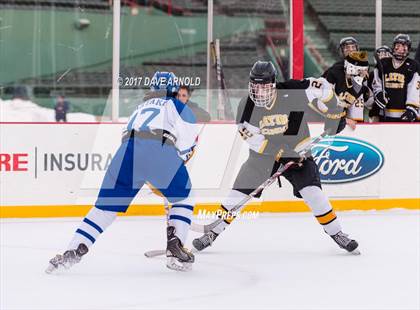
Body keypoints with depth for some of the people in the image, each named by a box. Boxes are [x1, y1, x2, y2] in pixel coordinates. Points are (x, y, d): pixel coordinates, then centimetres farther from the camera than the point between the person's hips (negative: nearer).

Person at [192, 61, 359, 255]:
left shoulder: (291, 93, -22)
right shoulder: (246, 107, -16)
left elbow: (321, 87, -10)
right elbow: (252, 139, -17)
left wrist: (335, 115, -6)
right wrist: (280, 152, -25)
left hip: (297, 152, -2)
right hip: (262, 156, 2)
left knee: (312, 193, -17)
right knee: (238, 194, -3)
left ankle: (337, 234, -2)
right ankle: (214, 232, 13)